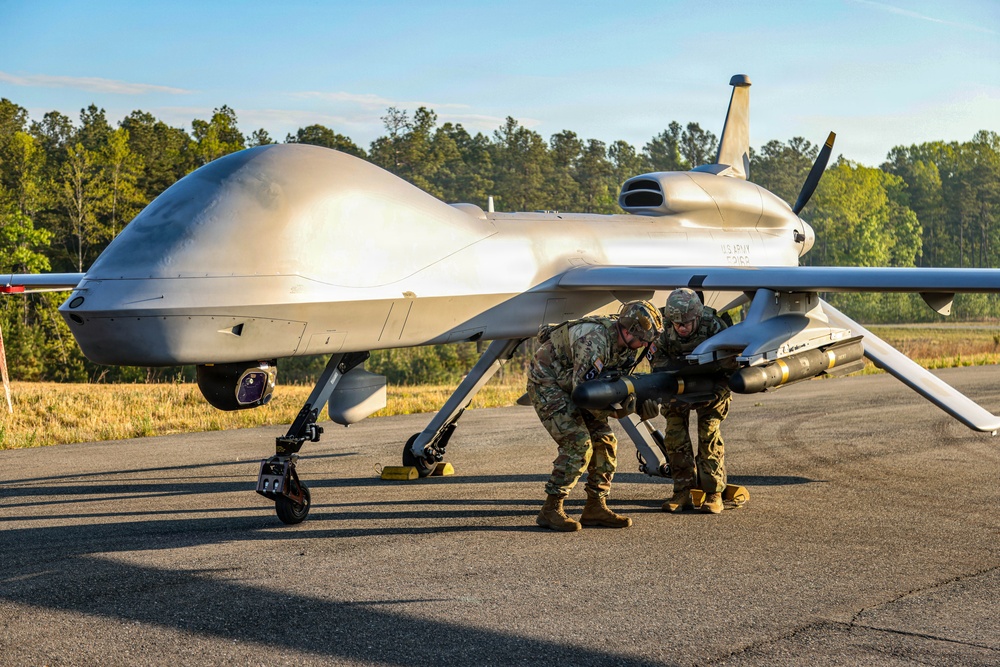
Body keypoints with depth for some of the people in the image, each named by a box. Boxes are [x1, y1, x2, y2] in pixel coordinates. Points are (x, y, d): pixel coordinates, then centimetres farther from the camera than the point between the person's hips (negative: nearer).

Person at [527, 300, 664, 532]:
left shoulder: (626, 345, -4)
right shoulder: (595, 341, -33)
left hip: (572, 383, 9)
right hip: (546, 383, -9)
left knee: (605, 442, 2)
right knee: (578, 444, -19)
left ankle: (595, 508, 8)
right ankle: (551, 510, -11)